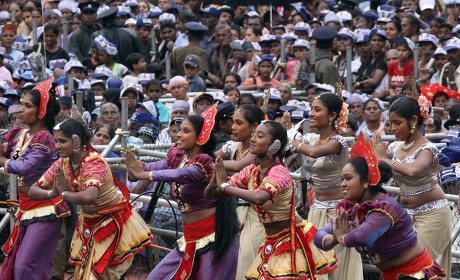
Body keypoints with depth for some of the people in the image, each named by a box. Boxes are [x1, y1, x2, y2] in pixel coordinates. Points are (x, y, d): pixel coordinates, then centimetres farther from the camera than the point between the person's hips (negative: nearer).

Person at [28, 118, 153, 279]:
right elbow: (33, 191, -5)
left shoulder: (94, 163, -28)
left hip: (114, 222, -7)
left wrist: (64, 193, -29)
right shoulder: (62, 164, -6)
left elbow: (89, 197, -47)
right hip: (90, 224, 7)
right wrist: (53, 193, -26)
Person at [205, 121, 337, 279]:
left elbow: (259, 198, -42)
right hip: (271, 243, 7)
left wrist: (225, 185, -31)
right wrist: (214, 183, -23)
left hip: (293, 240, -7)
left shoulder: (279, 172, -22)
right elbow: (209, 194, 0)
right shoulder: (250, 172, -2)